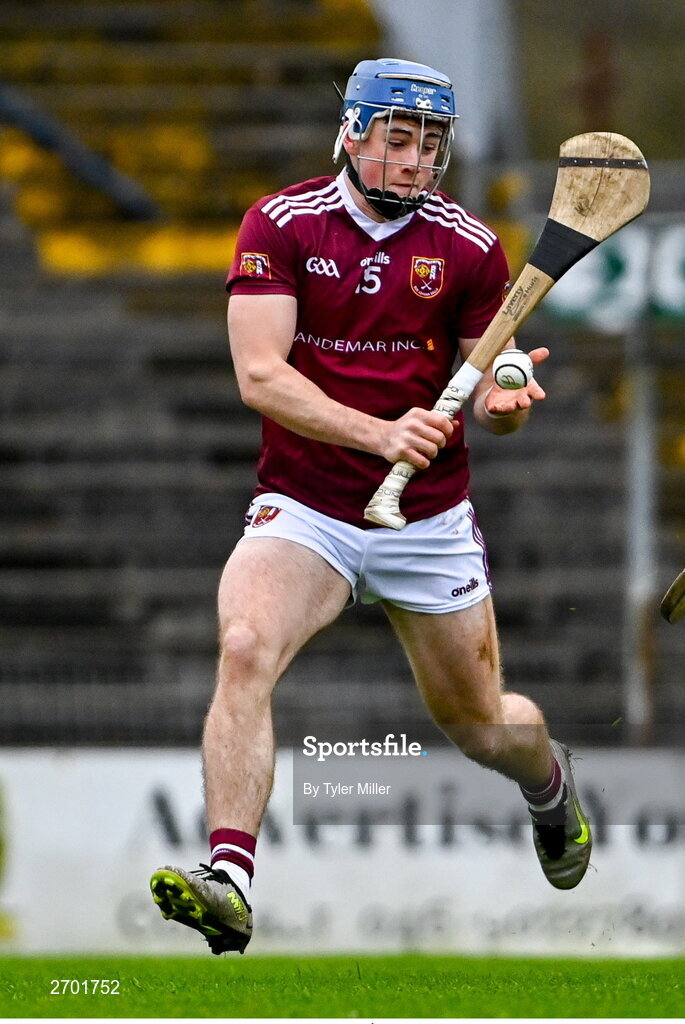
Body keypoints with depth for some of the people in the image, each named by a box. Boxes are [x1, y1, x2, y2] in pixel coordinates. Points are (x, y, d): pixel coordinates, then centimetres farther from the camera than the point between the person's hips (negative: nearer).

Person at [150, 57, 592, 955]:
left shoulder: (469, 249, -1)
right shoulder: (282, 225, -6)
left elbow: (488, 388, 6)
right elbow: (259, 375, -15)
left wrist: (505, 402, -19)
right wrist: (381, 433, -28)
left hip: (429, 520, 2)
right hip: (303, 507, -2)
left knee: (480, 725, 12)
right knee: (245, 647, -30)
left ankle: (549, 781, 49)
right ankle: (229, 880, -37)